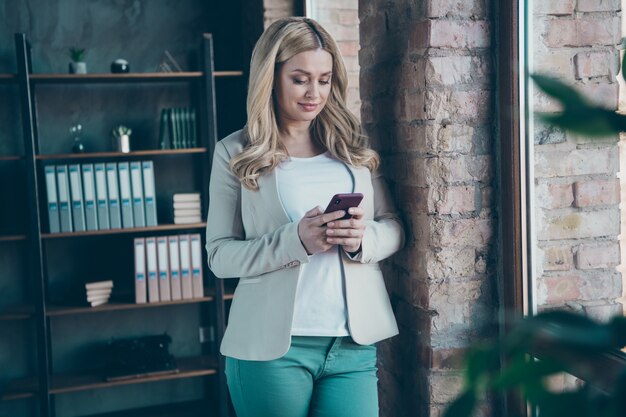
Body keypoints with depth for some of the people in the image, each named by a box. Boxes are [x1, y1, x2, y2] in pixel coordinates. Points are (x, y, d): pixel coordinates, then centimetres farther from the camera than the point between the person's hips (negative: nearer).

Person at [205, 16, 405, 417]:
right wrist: (294, 241, -19)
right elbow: (220, 255, -4)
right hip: (271, 345, -2)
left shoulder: (354, 144, 8)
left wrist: (364, 238, -13)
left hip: (354, 343, 3)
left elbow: (394, 227, 10)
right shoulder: (235, 153, 0)